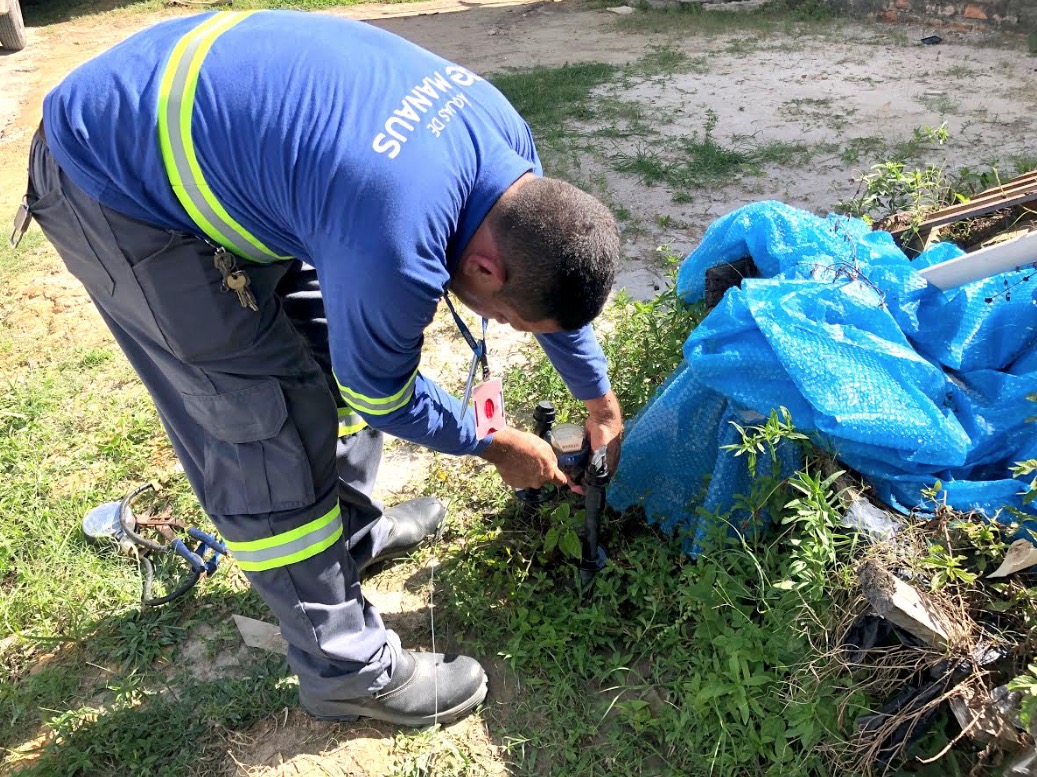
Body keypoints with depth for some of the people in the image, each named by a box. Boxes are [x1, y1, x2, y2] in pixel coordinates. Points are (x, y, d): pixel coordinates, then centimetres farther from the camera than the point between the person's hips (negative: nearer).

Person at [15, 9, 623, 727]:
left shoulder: (507, 140, -10)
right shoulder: (395, 248, -36)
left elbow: (552, 280, 9)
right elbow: (381, 395, -15)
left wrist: (600, 400, 18)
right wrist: (495, 445, 1)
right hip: (114, 186, -8)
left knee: (329, 351, 13)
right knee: (272, 428, -7)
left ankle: (353, 535, 35)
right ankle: (347, 668, 11)